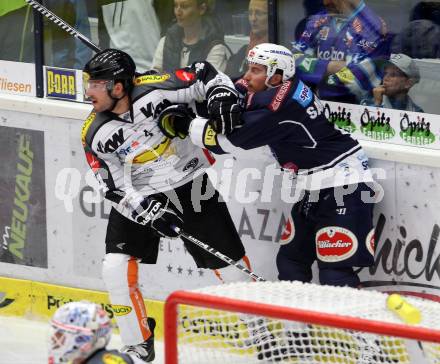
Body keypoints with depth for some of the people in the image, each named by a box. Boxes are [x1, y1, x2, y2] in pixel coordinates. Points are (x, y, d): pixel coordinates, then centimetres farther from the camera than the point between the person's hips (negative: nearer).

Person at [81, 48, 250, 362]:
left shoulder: (154, 89, -20)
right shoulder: (95, 135, -12)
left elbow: (205, 76, -8)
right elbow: (115, 187, -9)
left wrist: (221, 97, -26)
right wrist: (146, 211, -22)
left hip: (191, 186, -2)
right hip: (138, 198, 2)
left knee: (230, 263, 3)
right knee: (117, 268, -11)